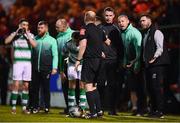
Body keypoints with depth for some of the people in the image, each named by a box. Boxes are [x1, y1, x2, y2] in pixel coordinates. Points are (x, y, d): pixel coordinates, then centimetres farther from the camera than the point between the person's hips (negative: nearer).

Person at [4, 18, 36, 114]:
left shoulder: (30, 35, 8)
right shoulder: (14, 34, 5)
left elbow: (34, 45, -9)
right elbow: (6, 41, -11)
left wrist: (27, 34, -9)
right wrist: (16, 32, -11)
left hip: (28, 63, 2)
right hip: (18, 62, -2)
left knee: (26, 85, 4)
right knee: (16, 85, -8)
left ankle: (24, 107, 10)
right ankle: (13, 107, -6)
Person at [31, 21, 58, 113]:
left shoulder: (52, 40, 4)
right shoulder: (34, 39, 11)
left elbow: (55, 55, 1)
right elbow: (30, 53, 13)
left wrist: (54, 67, -8)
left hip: (46, 69, -2)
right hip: (35, 69, 3)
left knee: (46, 88, 1)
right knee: (34, 88, 2)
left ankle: (47, 107, 8)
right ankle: (35, 107, 8)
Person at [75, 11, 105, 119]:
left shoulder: (85, 30, -8)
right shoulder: (99, 30, 12)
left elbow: (83, 45, -15)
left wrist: (78, 59, -12)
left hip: (89, 60, -7)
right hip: (98, 60, 7)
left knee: (88, 85, -5)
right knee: (93, 85, 16)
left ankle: (93, 112, -10)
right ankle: (99, 110, 12)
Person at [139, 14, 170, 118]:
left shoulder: (156, 32, -6)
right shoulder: (145, 34, 21)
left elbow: (160, 48, -15)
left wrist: (154, 57, -24)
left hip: (157, 64, -9)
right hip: (148, 65, 9)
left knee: (156, 87, -12)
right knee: (150, 87, 9)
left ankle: (160, 111, -11)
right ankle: (154, 110, 16)